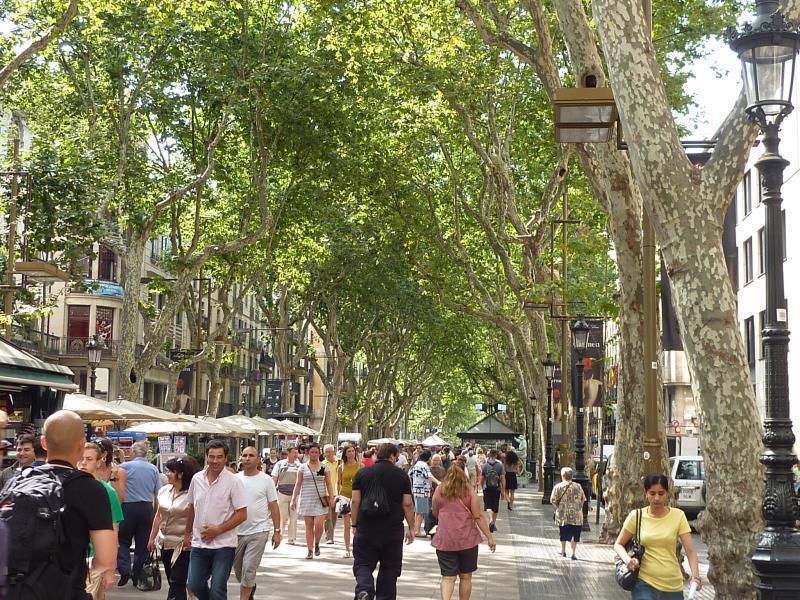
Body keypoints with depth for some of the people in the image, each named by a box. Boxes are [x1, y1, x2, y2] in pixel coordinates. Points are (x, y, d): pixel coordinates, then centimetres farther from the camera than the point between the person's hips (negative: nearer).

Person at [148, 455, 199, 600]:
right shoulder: (164, 491, 6)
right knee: (172, 582, 15)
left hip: (182, 545, -7)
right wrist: (152, 538, 16)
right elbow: (158, 516, 15)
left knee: (176, 583, -6)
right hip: (165, 543, 7)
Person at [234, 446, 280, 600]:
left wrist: (277, 531, -5)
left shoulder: (266, 480, -4)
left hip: (258, 532, -4)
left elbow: (274, 507, -2)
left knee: (248, 570, -9)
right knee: (238, 570, 15)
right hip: (236, 532, 4)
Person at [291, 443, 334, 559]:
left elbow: (329, 484, 8)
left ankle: (316, 544, 14)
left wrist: (331, 498, -2)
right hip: (306, 500, 1)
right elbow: (298, 485, 8)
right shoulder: (303, 468, 7)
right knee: (309, 526, 2)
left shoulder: (324, 468, 7)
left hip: (320, 501, -1)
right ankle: (310, 550, 8)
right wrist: (294, 499, 3)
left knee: (319, 525, -12)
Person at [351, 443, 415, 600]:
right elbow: (407, 504, -1)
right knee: (389, 569, 12)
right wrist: (411, 528, 6)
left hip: (366, 529, 0)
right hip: (393, 530, 0)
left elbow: (355, 501, -1)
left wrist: (354, 524, 7)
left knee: (363, 564, 5)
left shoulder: (362, 473, 3)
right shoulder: (401, 475, 1)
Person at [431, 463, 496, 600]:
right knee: (465, 577, 13)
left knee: (448, 577, 2)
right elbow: (478, 517, -4)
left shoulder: (439, 490, 4)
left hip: (445, 540, 0)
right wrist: (489, 537, -1)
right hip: (467, 538, 0)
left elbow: (435, 513, 13)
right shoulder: (469, 491, 0)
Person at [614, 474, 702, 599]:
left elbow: (690, 550, -7)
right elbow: (618, 544, 7)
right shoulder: (636, 516, -3)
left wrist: (695, 575, -24)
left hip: (672, 585, 1)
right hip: (644, 583, -1)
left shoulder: (678, 516, -3)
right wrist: (627, 559, -14)